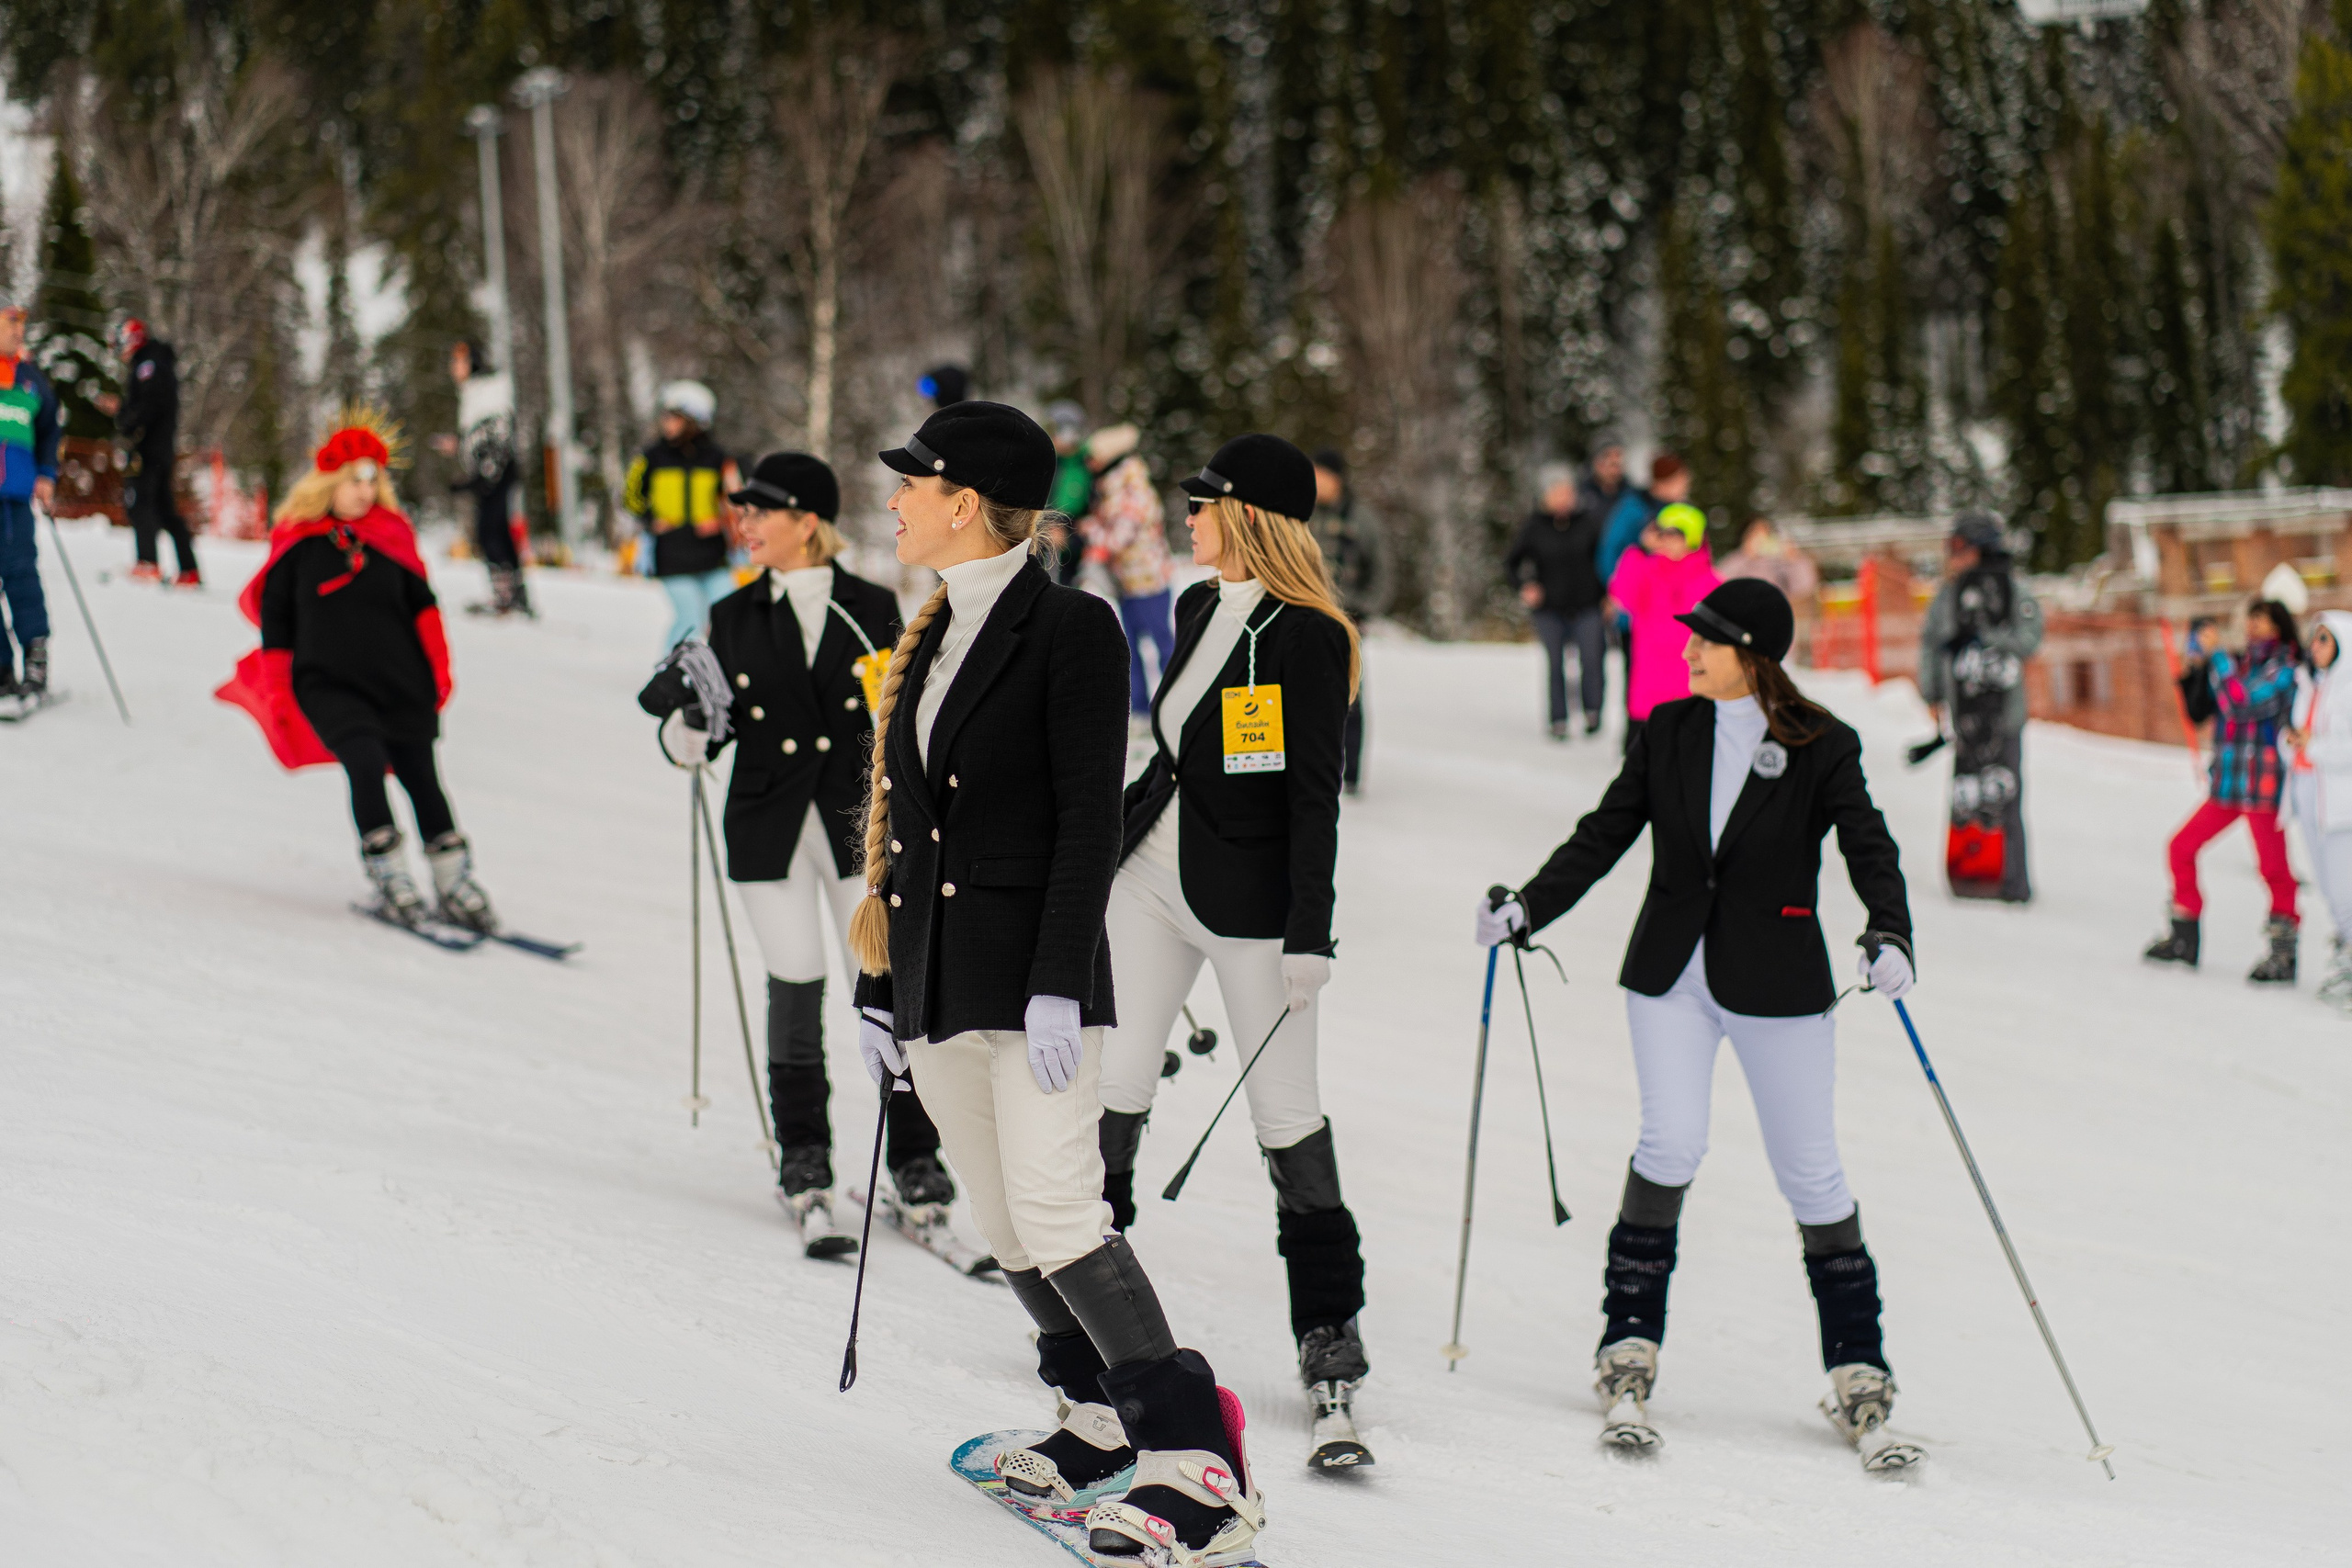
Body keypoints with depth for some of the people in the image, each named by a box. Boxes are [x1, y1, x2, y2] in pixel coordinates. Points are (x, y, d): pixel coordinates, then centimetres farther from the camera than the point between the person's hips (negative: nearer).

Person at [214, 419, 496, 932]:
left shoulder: (390, 535, 7)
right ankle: (390, 883, -22)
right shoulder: (297, 544, 2)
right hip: (328, 684, -3)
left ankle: (456, 885, 9)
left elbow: (421, 603, 14)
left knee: (419, 776, 0)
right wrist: (277, 696, 3)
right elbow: (275, 622, 7)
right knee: (365, 759, -25)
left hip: (400, 681, 3)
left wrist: (438, 670, 6)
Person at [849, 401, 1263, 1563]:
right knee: (1005, 1228, 9)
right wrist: (878, 989, 19)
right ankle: (1104, 1419, 23)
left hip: (1032, 977, -8)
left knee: (1056, 1218, -16)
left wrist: (1059, 984, -19)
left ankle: (1194, 1459, -14)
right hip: (933, 979, 8)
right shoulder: (924, 646, 15)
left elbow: (1090, 822, -13)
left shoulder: (1070, 629, -8)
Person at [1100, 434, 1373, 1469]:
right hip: (1154, 873, 7)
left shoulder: (1308, 636, -14)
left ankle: (1329, 1343, 3)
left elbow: (1314, 797, -16)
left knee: (1287, 1113, -4)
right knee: (1111, 1088, 5)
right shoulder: (1199, 611, 8)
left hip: (1253, 899, -7)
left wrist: (1310, 936, -20)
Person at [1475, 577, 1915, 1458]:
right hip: (1672, 974, 2)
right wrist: (1526, 911, 0)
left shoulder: (1822, 749, -5)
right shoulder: (1668, 733, 4)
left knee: (1810, 1171, 2)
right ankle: (1629, 1351, -6)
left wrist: (1889, 934, -30)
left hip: (1777, 984, -2)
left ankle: (1857, 1370, 12)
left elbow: (1868, 848, -12)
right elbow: (1602, 837, 9)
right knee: (1671, 1143, -15)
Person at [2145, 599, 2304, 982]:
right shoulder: (2238, 663, 13)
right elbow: (2197, 710, 14)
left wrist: (2216, 657, -15)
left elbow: (2241, 703, -19)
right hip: (2226, 784, 7)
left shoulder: (2282, 667, -6)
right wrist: (2196, 667, 1)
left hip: (2263, 784, -7)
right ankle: (2184, 939, 19)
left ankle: (2284, 953, 1)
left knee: (2272, 865, -7)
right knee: (2181, 847, 8)